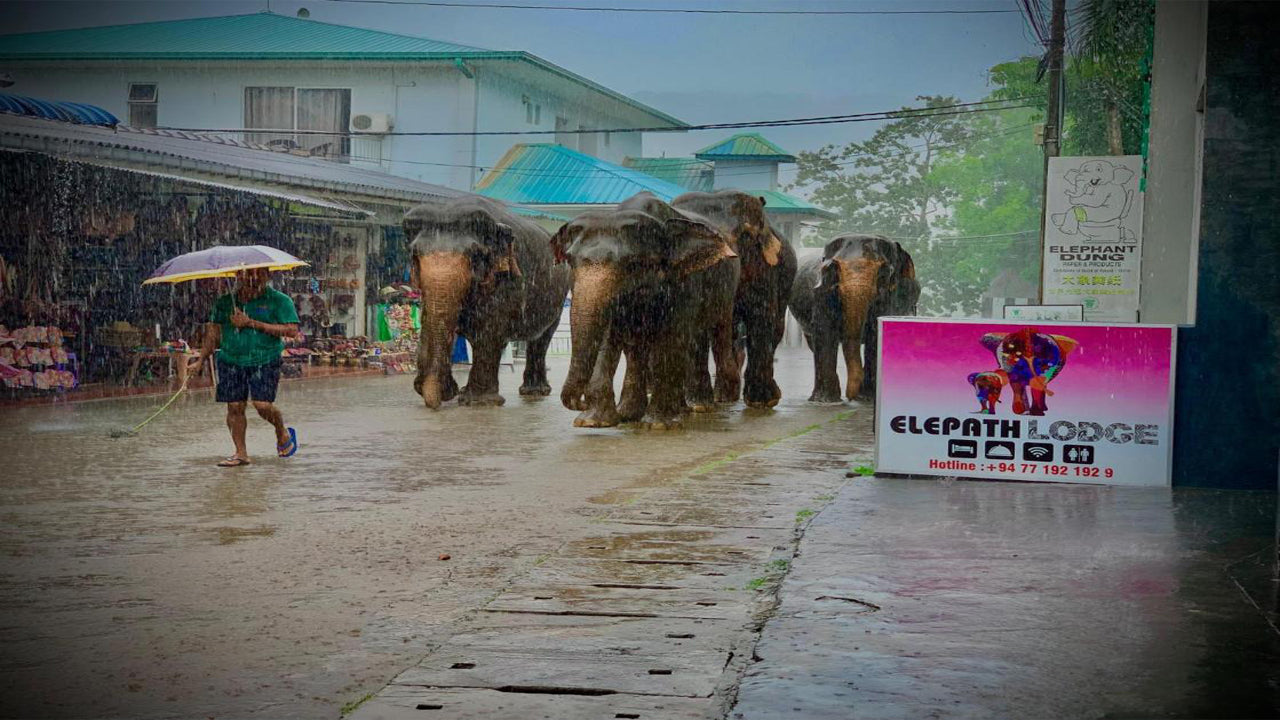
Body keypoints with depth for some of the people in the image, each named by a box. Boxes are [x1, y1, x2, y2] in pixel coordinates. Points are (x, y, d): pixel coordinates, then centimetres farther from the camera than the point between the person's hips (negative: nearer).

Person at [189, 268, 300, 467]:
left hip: (264, 362, -4)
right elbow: (214, 332, 19)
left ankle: (282, 433, 19)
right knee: (234, 407, 1)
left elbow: (291, 330, -11)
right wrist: (201, 357, 7)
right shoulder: (225, 301, 12)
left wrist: (252, 323, -13)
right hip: (231, 361, 4)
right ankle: (241, 454, 13)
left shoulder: (278, 300, 0)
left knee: (263, 405, -13)